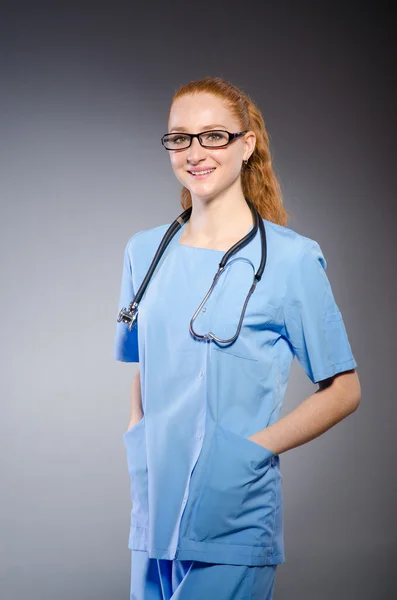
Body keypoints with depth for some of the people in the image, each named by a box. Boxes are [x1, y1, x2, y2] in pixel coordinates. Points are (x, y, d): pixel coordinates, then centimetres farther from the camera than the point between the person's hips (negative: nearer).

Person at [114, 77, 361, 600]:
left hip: (234, 515, -5)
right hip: (153, 507, 5)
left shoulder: (290, 258, -8)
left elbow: (343, 390, -4)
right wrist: (137, 441, 5)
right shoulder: (144, 251, 8)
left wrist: (254, 449, -12)